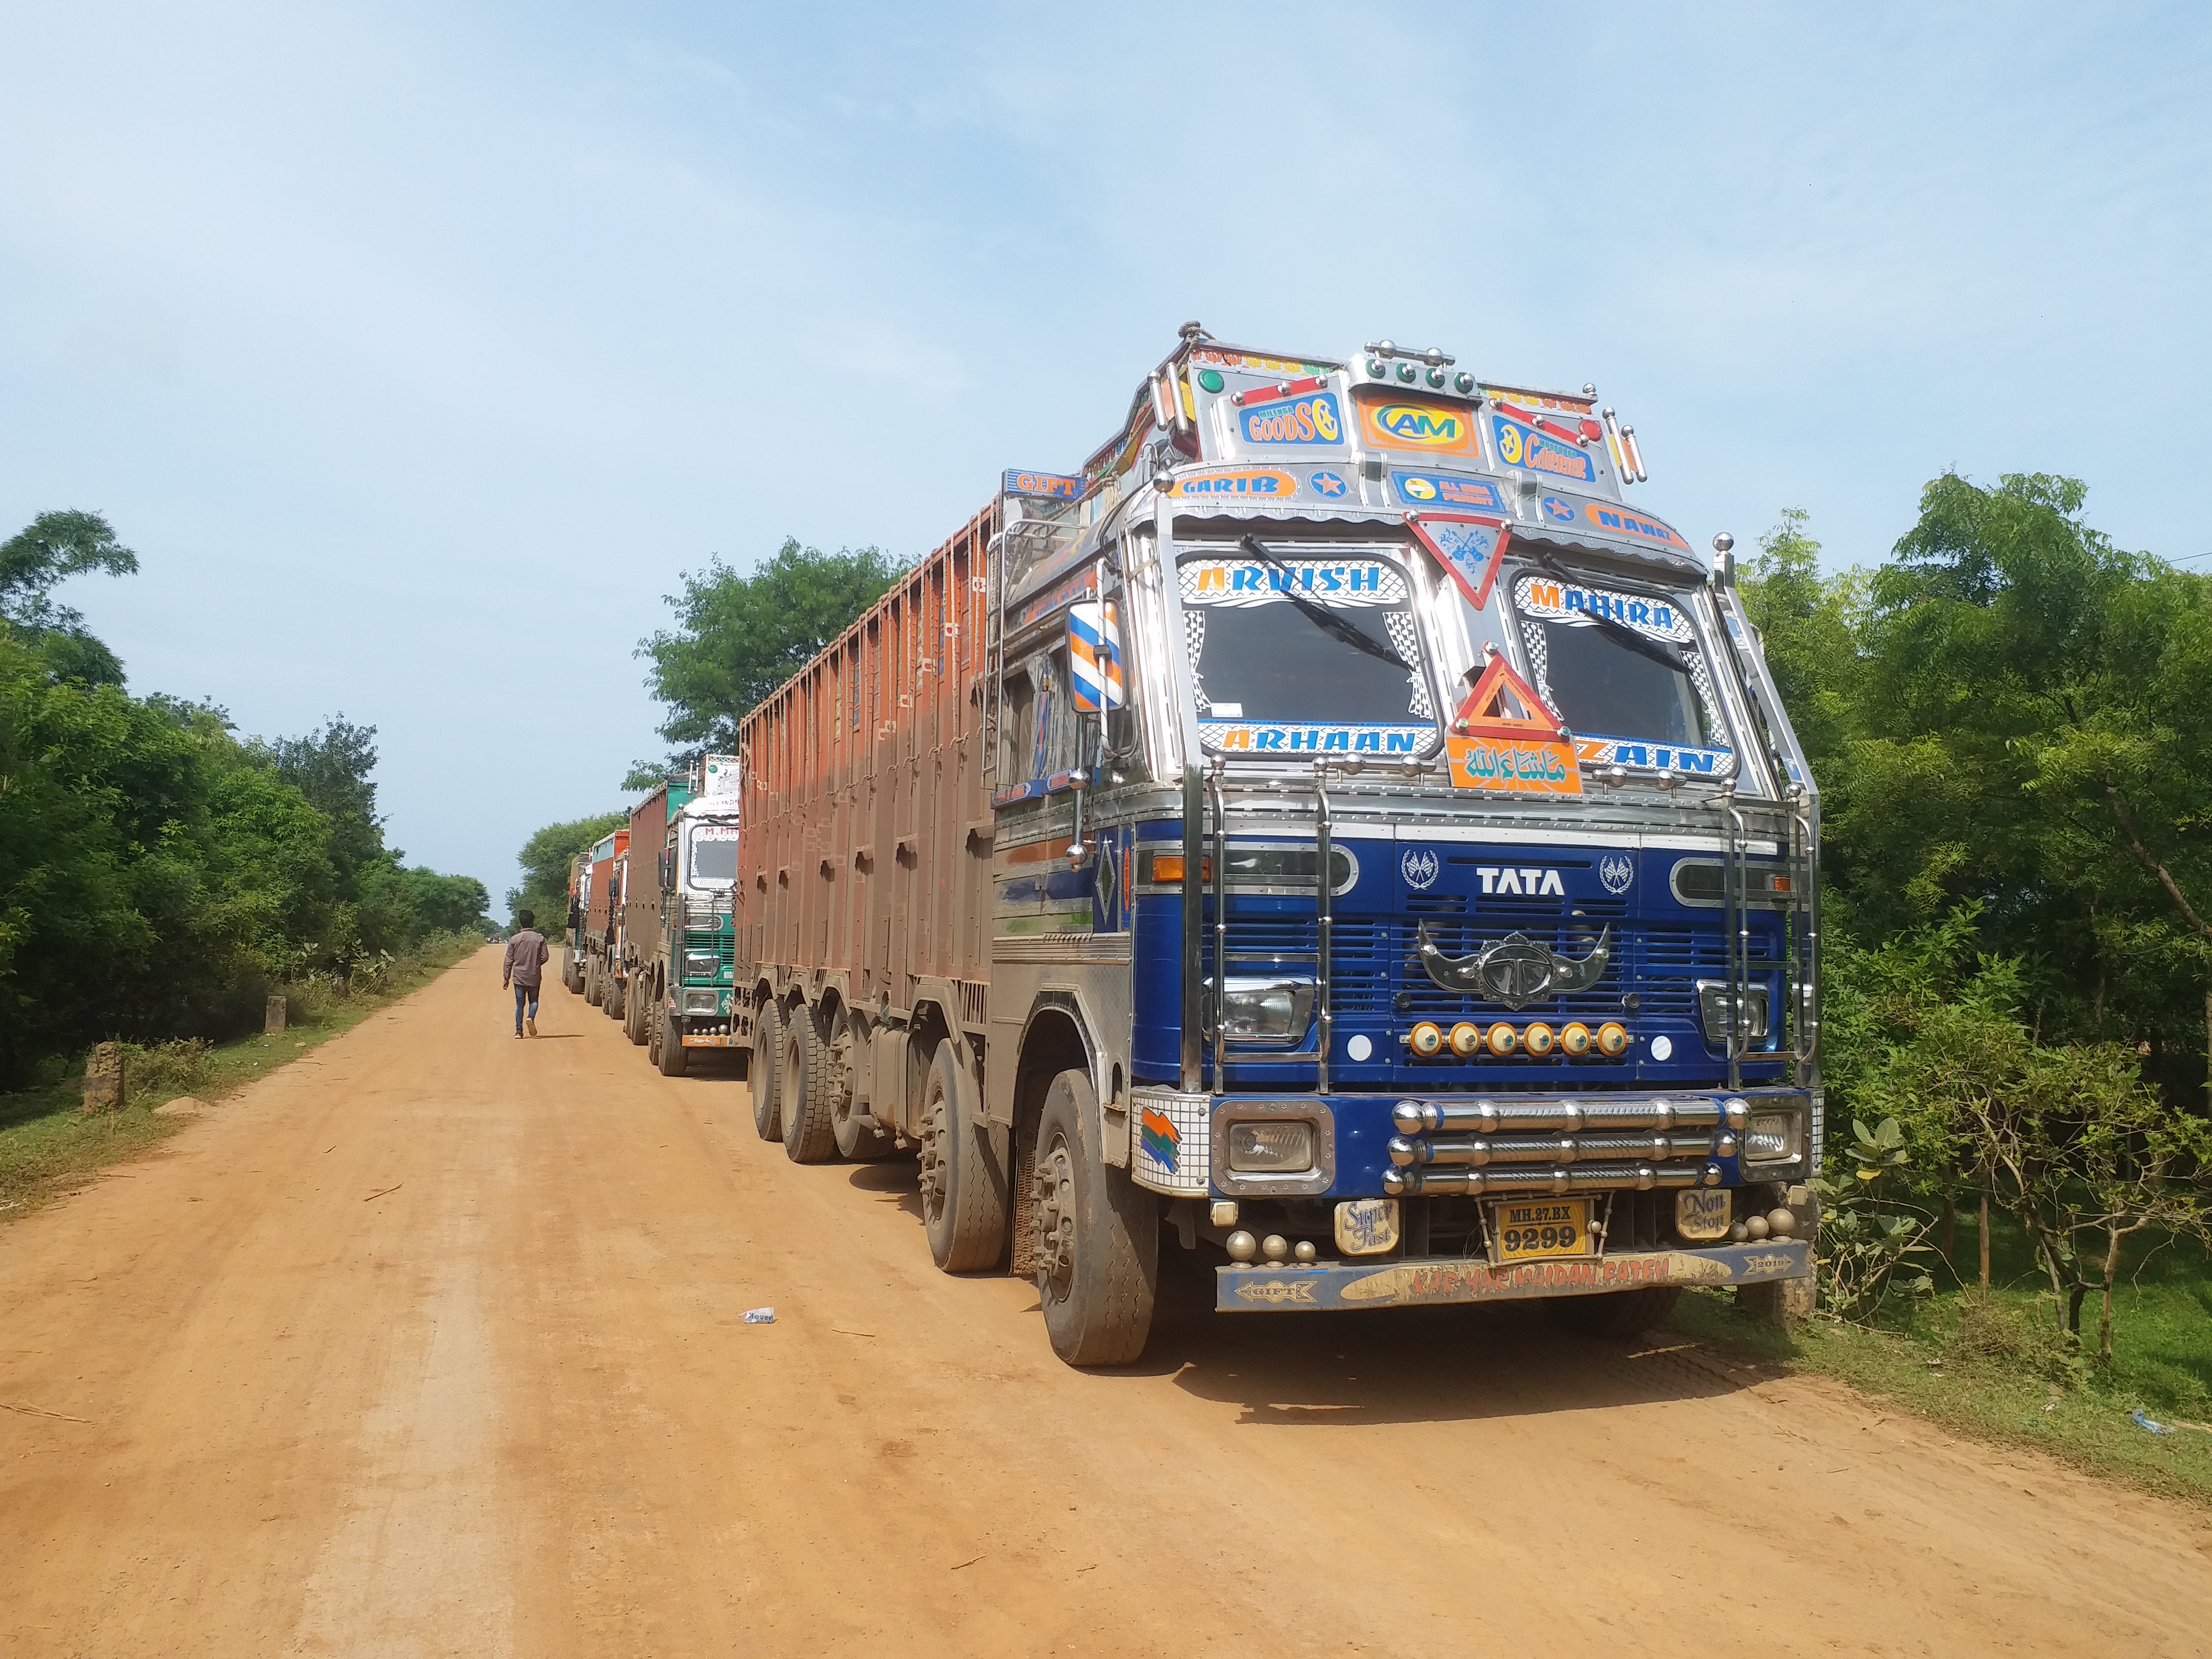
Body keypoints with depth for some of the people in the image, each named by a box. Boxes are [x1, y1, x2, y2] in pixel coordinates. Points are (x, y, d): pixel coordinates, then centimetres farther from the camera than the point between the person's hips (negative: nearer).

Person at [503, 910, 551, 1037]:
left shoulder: (514, 940, -4)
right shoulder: (540, 939, -5)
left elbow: (509, 961, -1)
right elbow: (545, 957, -3)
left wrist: (506, 978, 5)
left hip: (519, 977, 0)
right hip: (534, 977, 0)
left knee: (520, 1004, 8)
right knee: (533, 1001, 16)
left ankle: (519, 1031, 7)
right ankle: (531, 1017, -13)